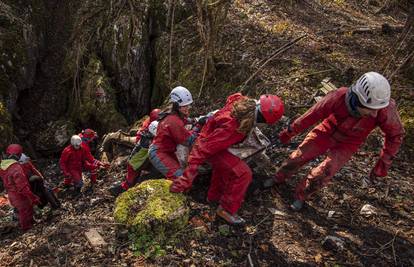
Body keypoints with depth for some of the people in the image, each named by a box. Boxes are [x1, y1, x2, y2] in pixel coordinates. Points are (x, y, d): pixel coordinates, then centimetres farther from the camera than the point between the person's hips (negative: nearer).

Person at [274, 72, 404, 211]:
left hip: (346, 145, 0)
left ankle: (301, 196, 23)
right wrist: (290, 132, -5)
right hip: (326, 133, 0)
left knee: (320, 176, -9)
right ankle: (279, 178, 38)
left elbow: (396, 134, -14)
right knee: (296, 158, 6)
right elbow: (313, 114, -17)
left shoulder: (384, 109, -35)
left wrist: (383, 164, -11)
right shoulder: (338, 97, -35)